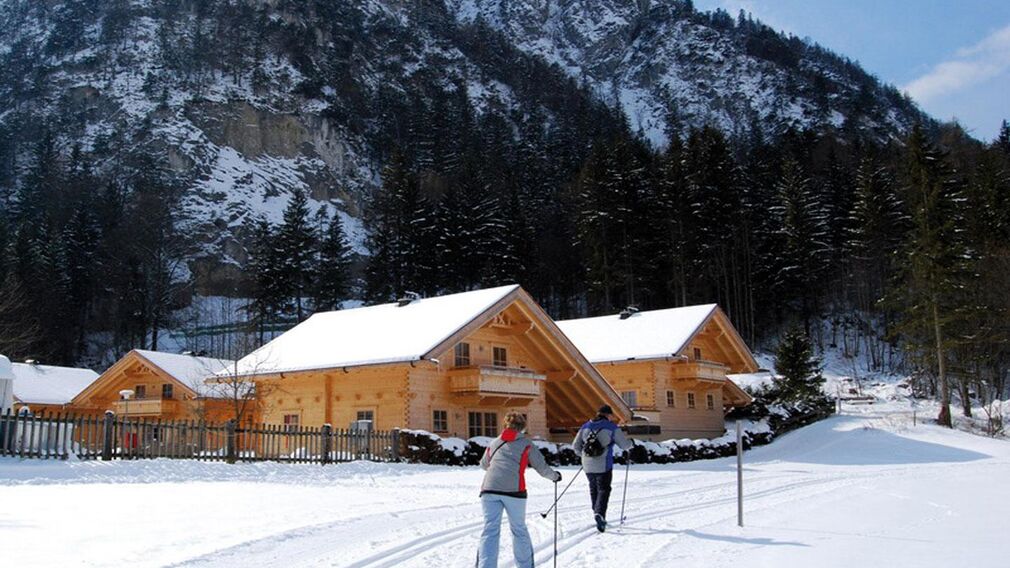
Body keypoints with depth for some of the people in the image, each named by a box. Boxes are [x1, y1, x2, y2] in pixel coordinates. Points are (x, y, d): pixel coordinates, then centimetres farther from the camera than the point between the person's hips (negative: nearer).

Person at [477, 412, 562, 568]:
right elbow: (542, 467, 19)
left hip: (489, 489, 2)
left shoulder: (494, 443, 25)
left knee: (490, 530, -2)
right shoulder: (526, 443, 17)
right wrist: (555, 476, 38)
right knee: (519, 529, 15)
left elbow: (484, 464, 40)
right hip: (514, 490, -2)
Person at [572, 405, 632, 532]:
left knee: (593, 489, 19)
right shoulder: (612, 427, -4)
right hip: (604, 466, -4)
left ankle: (598, 514, 24)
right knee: (603, 490, 2)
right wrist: (629, 442, 20)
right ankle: (600, 513, -19)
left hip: (588, 466, 4)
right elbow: (625, 445, -2)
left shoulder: (586, 426, 8)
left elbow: (575, 446, 9)